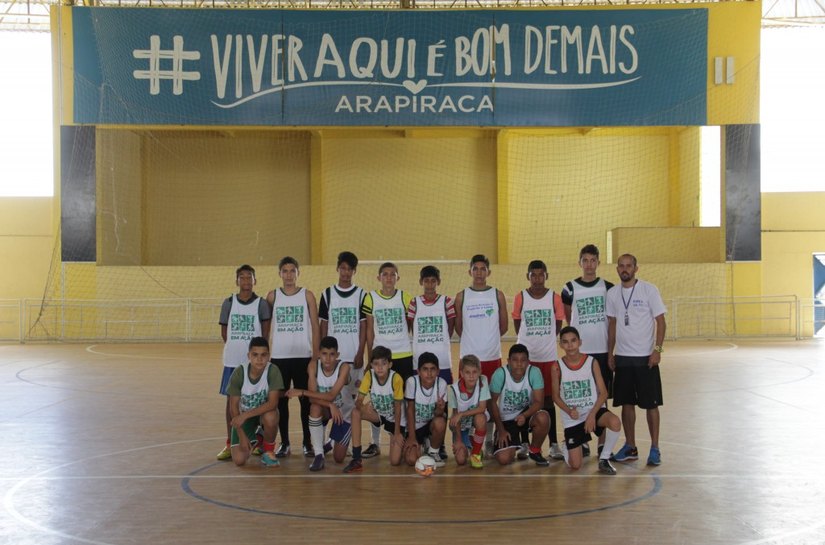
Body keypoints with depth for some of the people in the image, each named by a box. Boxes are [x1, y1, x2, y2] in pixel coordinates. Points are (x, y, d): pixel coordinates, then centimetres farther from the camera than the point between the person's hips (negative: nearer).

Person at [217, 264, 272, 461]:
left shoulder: (261, 303, -1)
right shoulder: (229, 303, 5)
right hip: (232, 360, 2)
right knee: (231, 399, 4)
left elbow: (265, 330, 1)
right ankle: (230, 444, 10)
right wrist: (235, 346, 4)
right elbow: (224, 331, 9)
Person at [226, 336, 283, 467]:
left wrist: (246, 415, -35)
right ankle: (254, 440, 23)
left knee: (270, 416, -39)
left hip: (264, 412, -1)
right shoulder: (239, 373, -22)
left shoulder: (273, 371, -25)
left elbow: (272, 403, -29)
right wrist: (242, 436, -18)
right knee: (239, 459, -14)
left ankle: (268, 451, -8)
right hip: (243, 415, 1)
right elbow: (233, 407, -14)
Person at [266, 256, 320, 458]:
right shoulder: (273, 296, 5)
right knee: (281, 400, 5)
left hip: (303, 356, -1)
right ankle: (284, 443, 13)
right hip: (279, 356, 1)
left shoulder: (307, 295, 2)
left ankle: (308, 443, 10)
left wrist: (316, 355, -4)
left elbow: (315, 326, 1)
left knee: (306, 400, 1)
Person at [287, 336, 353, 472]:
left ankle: (331, 443, 35)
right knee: (315, 407, -37)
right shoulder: (313, 366, -21)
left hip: (344, 411, -1)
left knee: (339, 458, -4)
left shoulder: (344, 367, -28)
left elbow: (331, 395, -36)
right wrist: (330, 405, -43)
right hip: (324, 409, 1)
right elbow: (313, 398, -26)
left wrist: (302, 392, -37)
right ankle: (319, 454, -24)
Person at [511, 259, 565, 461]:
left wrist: (544, 339, 9)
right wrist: (530, 339, 7)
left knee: (548, 399, 5)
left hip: (549, 357, 0)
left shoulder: (554, 298, -2)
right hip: (525, 356, 0)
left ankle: (553, 444, 8)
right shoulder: (520, 298, -2)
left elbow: (557, 326, 7)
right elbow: (517, 325, 6)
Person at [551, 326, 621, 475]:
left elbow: (603, 393, -7)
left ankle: (604, 459, -10)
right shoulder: (557, 367, -8)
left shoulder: (591, 362, -9)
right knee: (575, 465, -5)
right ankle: (568, 444, 33)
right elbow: (556, 396, 1)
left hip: (593, 410, 0)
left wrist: (592, 414, -19)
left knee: (614, 422, -35)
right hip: (572, 418, 0)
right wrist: (569, 411, -17)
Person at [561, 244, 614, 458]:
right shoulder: (570, 289, 0)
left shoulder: (608, 287, 4)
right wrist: (580, 332, 9)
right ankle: (582, 442, 11)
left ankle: (603, 443, 12)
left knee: (602, 397, 5)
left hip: (603, 350, 1)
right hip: (579, 350, -1)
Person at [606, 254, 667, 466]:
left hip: (645, 357, -4)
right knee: (626, 403, 9)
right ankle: (630, 447, 18)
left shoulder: (649, 290, -7)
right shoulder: (612, 293, 6)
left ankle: (655, 449, 8)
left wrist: (657, 349, -14)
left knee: (651, 404, 0)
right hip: (622, 357, 4)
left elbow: (660, 321, -6)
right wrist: (610, 353, 10)